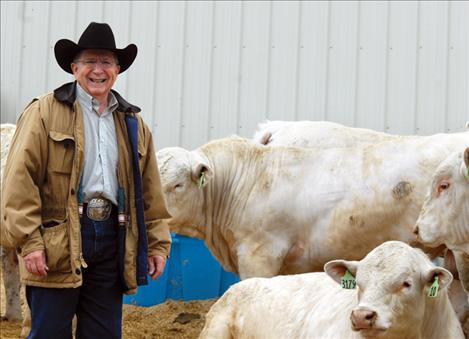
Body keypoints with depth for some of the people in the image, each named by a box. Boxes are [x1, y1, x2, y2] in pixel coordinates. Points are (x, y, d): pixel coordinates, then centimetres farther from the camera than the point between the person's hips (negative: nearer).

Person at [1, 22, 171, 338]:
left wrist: (158, 243, 13)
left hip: (112, 239, 5)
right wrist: (29, 241, -14)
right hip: (58, 239, -5)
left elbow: (150, 192, 19)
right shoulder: (44, 113, 0)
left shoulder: (133, 123, 16)